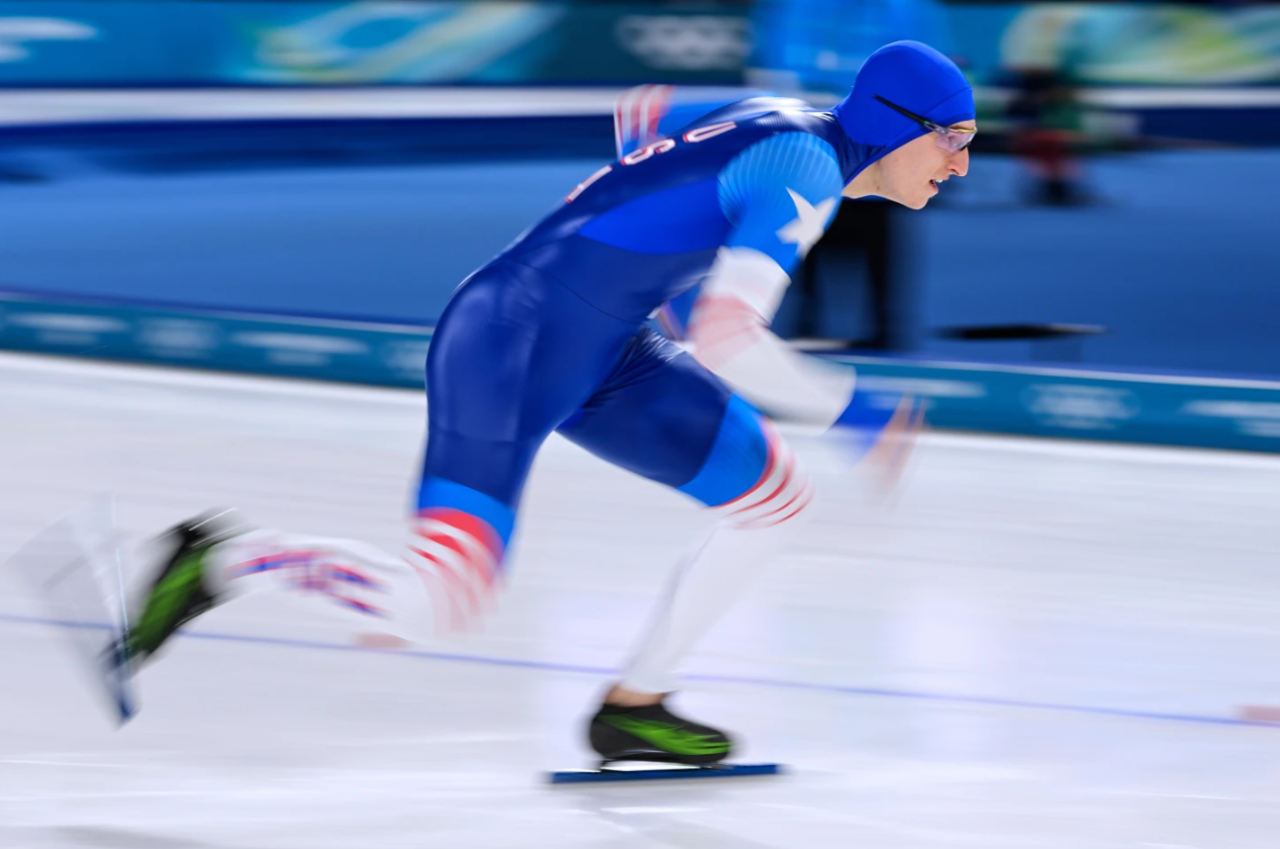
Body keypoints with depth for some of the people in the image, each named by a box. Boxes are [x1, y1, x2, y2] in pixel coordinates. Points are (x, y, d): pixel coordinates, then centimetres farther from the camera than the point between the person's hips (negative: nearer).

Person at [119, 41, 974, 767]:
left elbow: (641, 116, 29)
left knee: (776, 497, 9)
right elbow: (721, 340, -27)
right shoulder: (806, 169, -17)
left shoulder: (785, 122, 11)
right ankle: (219, 562, -3)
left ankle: (635, 706, 16)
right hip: (513, 345, -10)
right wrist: (850, 408, -18)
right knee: (437, 602, -18)